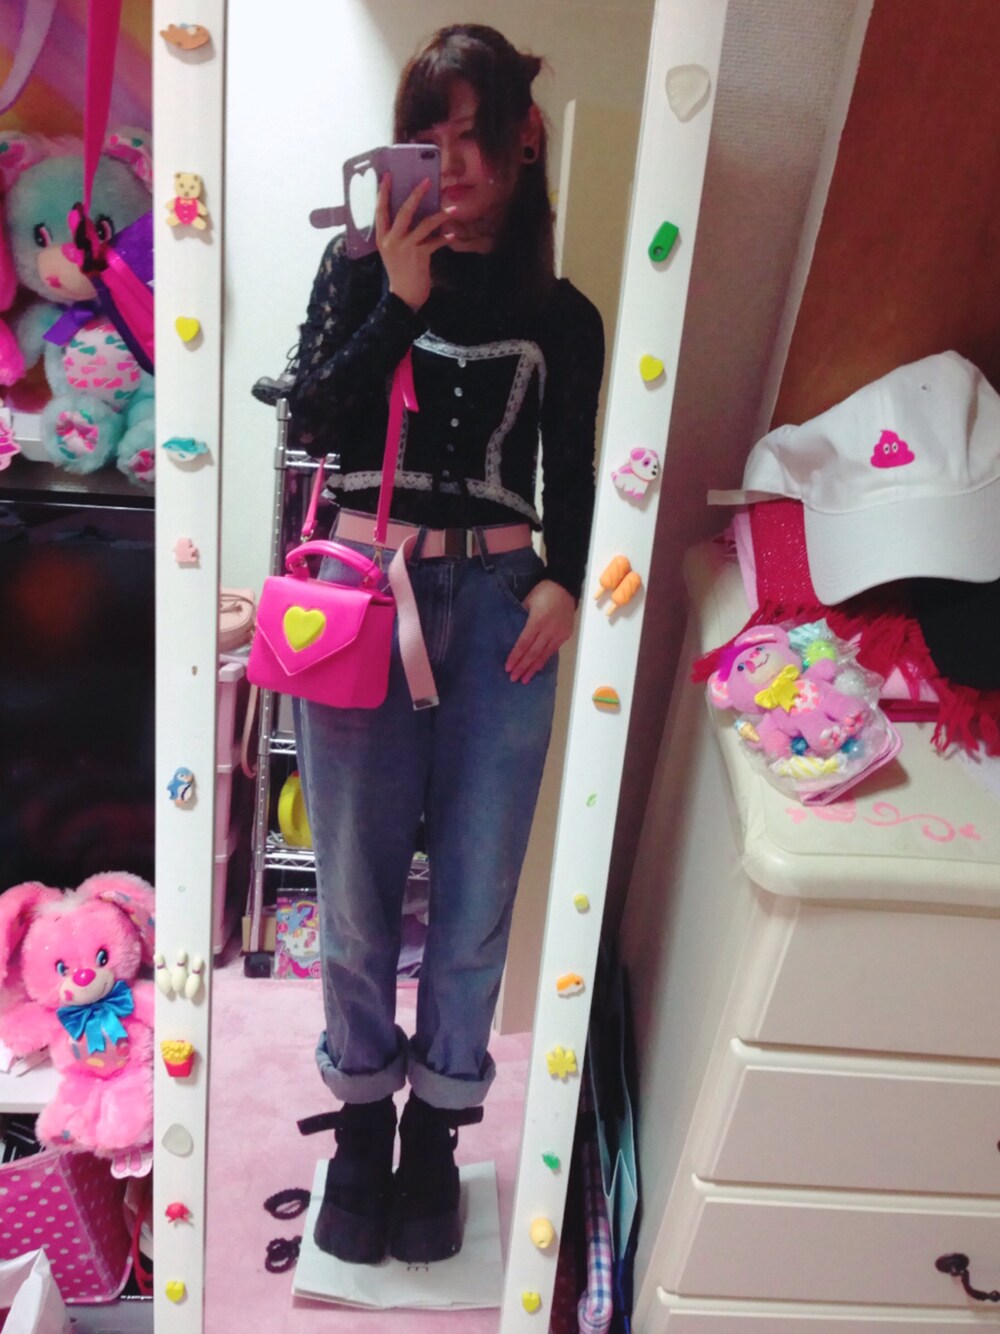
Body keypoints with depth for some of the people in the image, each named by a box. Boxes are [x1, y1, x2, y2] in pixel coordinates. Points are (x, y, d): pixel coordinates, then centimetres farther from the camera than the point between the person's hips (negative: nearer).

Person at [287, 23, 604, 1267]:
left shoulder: (560, 315, 11)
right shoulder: (359, 270, 9)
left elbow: (570, 483, 12)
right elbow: (311, 420, -4)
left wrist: (564, 585, -6)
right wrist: (402, 298, -11)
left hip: (496, 609, 1)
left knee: (476, 892, 4)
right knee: (357, 888, 6)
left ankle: (436, 1129, 28)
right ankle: (362, 1122, 30)